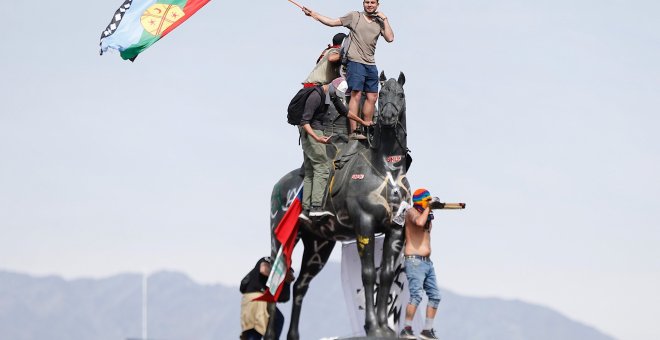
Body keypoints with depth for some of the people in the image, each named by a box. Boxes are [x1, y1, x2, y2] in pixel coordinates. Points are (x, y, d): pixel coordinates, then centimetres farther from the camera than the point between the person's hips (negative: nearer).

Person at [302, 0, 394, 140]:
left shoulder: (380, 23, 11)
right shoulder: (354, 16, 3)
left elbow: (390, 38, 1)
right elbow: (332, 22, 5)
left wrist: (384, 19, -1)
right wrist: (312, 14, 0)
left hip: (371, 65, 5)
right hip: (355, 62, -5)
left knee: (372, 97, 6)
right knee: (356, 95, -13)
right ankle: (354, 131, -17)